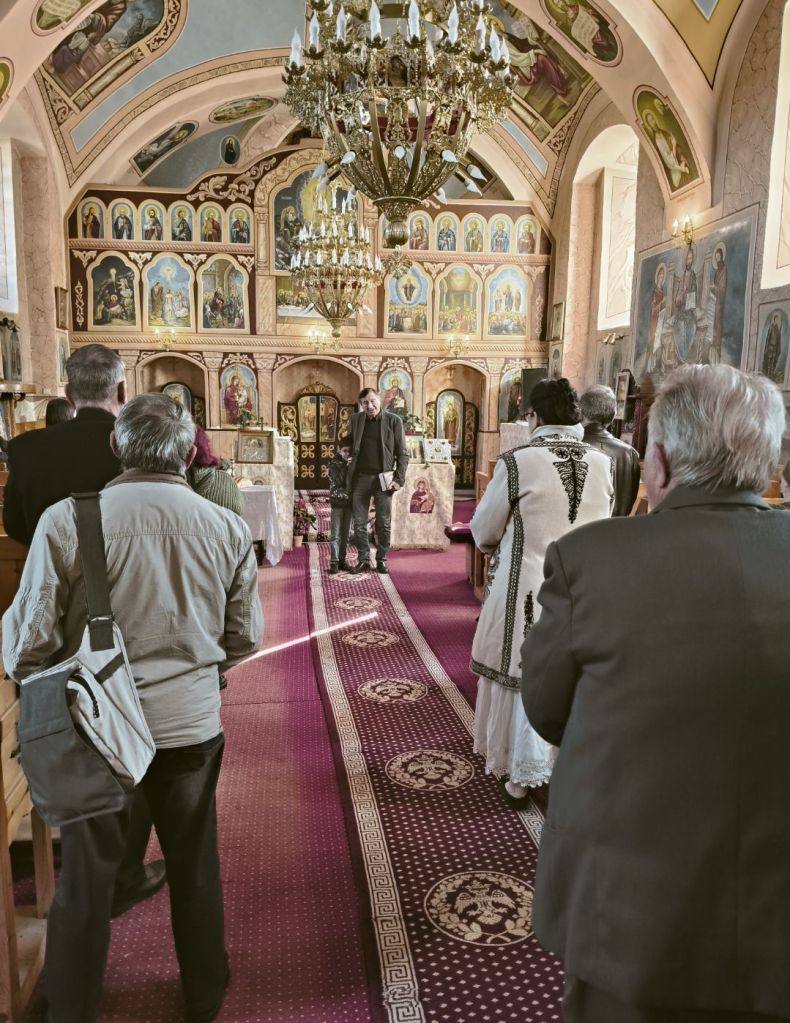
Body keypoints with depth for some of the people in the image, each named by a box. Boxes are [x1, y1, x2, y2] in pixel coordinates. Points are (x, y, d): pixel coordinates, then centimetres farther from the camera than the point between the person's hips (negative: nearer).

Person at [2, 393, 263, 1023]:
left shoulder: (67, 520, -17)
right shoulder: (227, 528, -10)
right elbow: (245, 640, -1)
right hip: (192, 723, 2)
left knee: (86, 875, 19)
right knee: (195, 865, 21)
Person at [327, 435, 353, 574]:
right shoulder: (334, 464, -4)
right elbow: (337, 482, -16)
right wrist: (345, 466, -21)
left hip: (349, 502, 4)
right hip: (337, 502, -4)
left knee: (345, 534, 9)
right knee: (335, 534, -5)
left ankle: (342, 560, 16)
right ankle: (334, 562, -4)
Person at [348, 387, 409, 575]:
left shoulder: (394, 421, -2)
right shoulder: (355, 420, 7)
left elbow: (402, 453, 0)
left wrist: (399, 479, -9)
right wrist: (349, 477, 5)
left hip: (383, 479, -2)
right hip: (360, 478, 2)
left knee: (384, 524, 4)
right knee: (359, 523, 5)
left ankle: (381, 559, 17)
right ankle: (363, 560, 16)